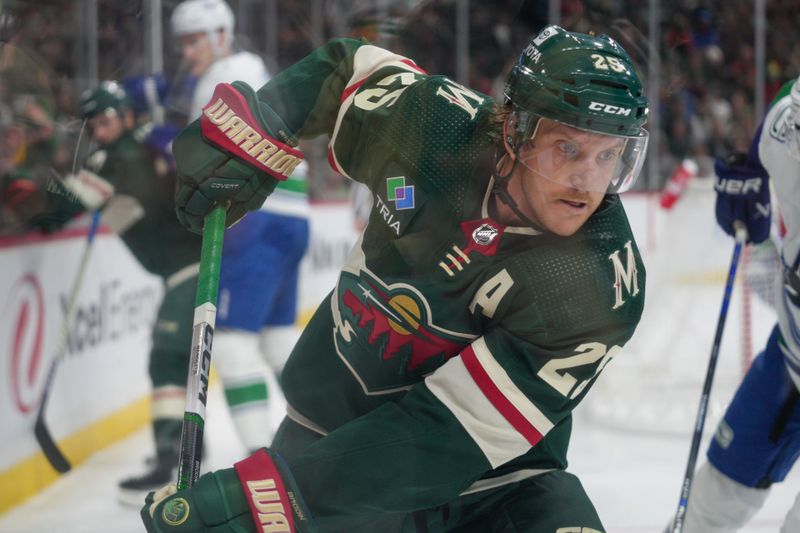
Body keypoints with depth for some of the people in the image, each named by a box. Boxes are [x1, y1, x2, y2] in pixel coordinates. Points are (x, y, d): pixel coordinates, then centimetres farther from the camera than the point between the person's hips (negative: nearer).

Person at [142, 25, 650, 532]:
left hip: (490, 472, -3)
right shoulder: (439, 124, -15)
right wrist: (248, 136, -6)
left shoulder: (601, 287, -25)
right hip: (333, 427, 3)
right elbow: (346, 68, 9)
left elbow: (445, 432, -28)